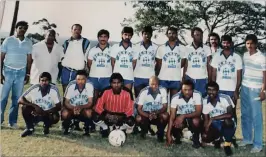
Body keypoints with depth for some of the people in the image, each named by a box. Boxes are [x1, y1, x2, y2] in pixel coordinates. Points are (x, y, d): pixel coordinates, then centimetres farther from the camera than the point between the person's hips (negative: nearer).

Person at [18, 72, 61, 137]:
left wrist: (44, 112, -31)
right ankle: (29, 128, -3)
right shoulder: (34, 88, -14)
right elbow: (20, 100, -17)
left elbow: (58, 107, -19)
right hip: (35, 114, 1)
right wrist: (35, 106, -31)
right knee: (25, 107, -26)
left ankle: (46, 126, 4)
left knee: (55, 117, -32)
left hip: (48, 114, -1)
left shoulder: (54, 89, -18)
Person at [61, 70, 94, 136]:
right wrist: (73, 108, -36)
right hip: (71, 107, 0)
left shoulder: (90, 86, -20)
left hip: (84, 108, 0)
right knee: (65, 113, -30)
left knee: (89, 112, -32)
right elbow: (66, 102, -15)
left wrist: (81, 107, -38)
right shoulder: (71, 86, -21)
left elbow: (90, 103, -19)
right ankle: (66, 129, 2)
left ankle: (87, 130, -5)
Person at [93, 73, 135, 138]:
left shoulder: (127, 93, -19)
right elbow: (98, 107, -14)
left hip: (121, 116, -1)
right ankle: (105, 128, 7)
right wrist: (105, 115, -31)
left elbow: (130, 109, -17)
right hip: (108, 116, 1)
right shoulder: (105, 91, -18)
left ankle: (121, 129, 5)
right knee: (96, 117, -27)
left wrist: (121, 117, -32)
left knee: (131, 121, -31)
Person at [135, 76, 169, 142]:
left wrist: (156, 113, -33)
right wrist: (148, 115, -35)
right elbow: (139, 109, -16)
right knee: (138, 119, -31)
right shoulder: (144, 92, -19)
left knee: (165, 115, -32)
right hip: (146, 114, 0)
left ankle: (160, 133, -4)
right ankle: (144, 130, 6)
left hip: (158, 114, 0)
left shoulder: (163, 90, -16)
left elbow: (165, 107, -13)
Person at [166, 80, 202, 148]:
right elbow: (172, 116, -22)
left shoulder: (197, 95, -23)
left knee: (196, 121, -34)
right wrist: (168, 134, -28)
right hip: (180, 117, 1)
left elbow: (198, 112, -27)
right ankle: (177, 137, 9)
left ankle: (196, 139, -4)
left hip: (192, 117, -1)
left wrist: (183, 116, -40)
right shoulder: (175, 98, -22)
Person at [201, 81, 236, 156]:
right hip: (214, 125, 3)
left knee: (227, 121, -38)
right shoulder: (205, 101, -6)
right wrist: (205, 132, -18)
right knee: (205, 138, -23)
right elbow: (206, 119, -1)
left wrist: (213, 118, -32)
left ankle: (227, 144, -11)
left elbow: (230, 114, -30)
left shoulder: (225, 98, -19)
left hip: (227, 125, -3)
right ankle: (217, 138, 16)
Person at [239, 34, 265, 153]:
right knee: (245, 114, 13)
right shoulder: (245, 55, 7)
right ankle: (247, 138, 27)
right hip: (244, 88, 6)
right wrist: (239, 86, 13)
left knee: (256, 116, 0)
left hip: (255, 89, -6)